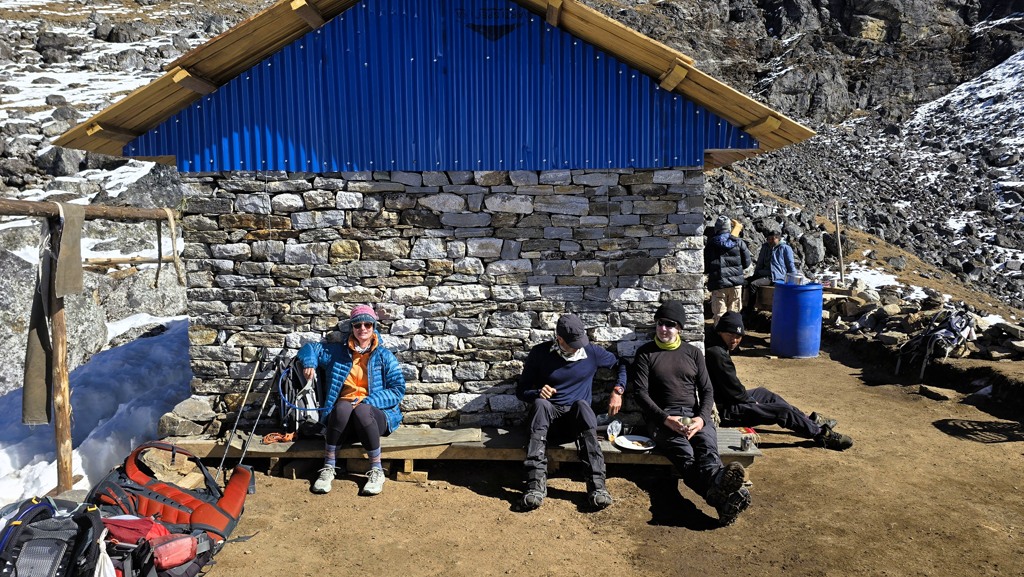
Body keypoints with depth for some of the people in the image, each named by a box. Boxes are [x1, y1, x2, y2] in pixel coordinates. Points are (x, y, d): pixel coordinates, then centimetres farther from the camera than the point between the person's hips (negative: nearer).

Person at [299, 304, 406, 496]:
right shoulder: (337, 352, 14)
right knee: (343, 405, -35)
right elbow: (310, 347, 22)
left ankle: (377, 471, -24)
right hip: (343, 415, 1)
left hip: (376, 415, -1)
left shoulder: (384, 356, 7)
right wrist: (309, 363, -2)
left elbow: (398, 389, -1)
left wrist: (366, 401, -14)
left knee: (362, 410, -37)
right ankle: (328, 468, -25)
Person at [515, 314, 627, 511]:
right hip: (548, 417, 0)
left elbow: (622, 365, 17)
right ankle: (536, 483, -43)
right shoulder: (540, 353, 0)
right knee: (540, 404, -36)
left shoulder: (592, 352, 3)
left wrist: (618, 391, 0)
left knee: (581, 404, -36)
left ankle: (596, 484, -43)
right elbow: (521, 391, 4)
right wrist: (538, 393, -18)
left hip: (578, 417, 0)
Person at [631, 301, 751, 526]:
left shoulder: (693, 353, 17)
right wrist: (666, 419, -15)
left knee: (708, 448, -32)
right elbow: (640, 392, 0)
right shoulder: (645, 353, 9)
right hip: (662, 417, -3)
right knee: (685, 455, -34)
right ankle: (727, 496, -62)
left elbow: (706, 390, 12)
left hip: (694, 414, 3)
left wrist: (701, 418, -10)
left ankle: (721, 494, -62)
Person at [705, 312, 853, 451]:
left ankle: (809, 421, 39)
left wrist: (746, 397, 11)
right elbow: (734, 390, -23)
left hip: (723, 400, 11)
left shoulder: (714, 348, 7)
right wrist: (751, 401, -6)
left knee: (763, 393, 27)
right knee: (783, 411, -6)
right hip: (726, 411, -11)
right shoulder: (717, 354, -26)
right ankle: (821, 434, 14)